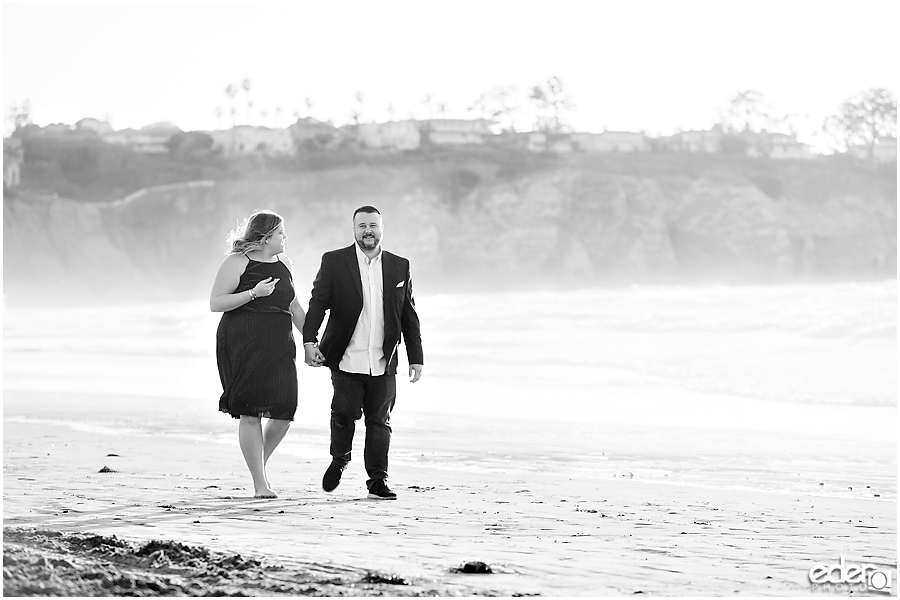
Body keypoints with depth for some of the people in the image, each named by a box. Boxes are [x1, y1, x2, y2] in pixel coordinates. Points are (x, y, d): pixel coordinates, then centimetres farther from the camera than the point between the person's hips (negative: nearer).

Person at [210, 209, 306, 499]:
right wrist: (253, 293, -17)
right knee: (251, 414, -6)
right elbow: (215, 303, -9)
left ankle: (260, 462, 22)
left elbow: (294, 306, 22)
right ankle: (260, 483, 1)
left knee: (284, 412, -5)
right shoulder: (237, 263, -4)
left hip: (279, 345, 5)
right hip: (243, 345, -5)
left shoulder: (284, 263, 15)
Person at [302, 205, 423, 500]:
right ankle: (339, 460, 27)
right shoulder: (334, 262, 3)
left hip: (384, 364, 2)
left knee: (379, 421, 3)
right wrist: (309, 340, -16)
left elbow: (409, 316, 11)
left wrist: (416, 358, 8)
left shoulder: (399, 266, 9)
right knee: (344, 414, -1)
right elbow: (317, 303, -2)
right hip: (346, 361, -2)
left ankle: (378, 481, 9)